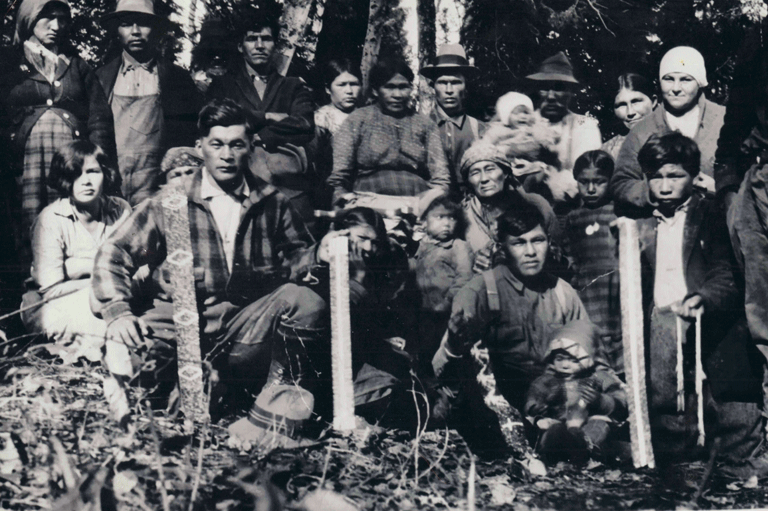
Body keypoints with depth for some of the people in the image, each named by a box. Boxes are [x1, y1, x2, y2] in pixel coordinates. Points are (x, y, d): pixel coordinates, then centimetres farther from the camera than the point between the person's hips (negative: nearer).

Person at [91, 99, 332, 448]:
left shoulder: (270, 202, 11)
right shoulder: (171, 201, 4)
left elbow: (302, 253, 23)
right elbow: (114, 253, 3)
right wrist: (118, 312, -13)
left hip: (247, 327, 2)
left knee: (305, 302, -28)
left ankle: (271, 418, -21)